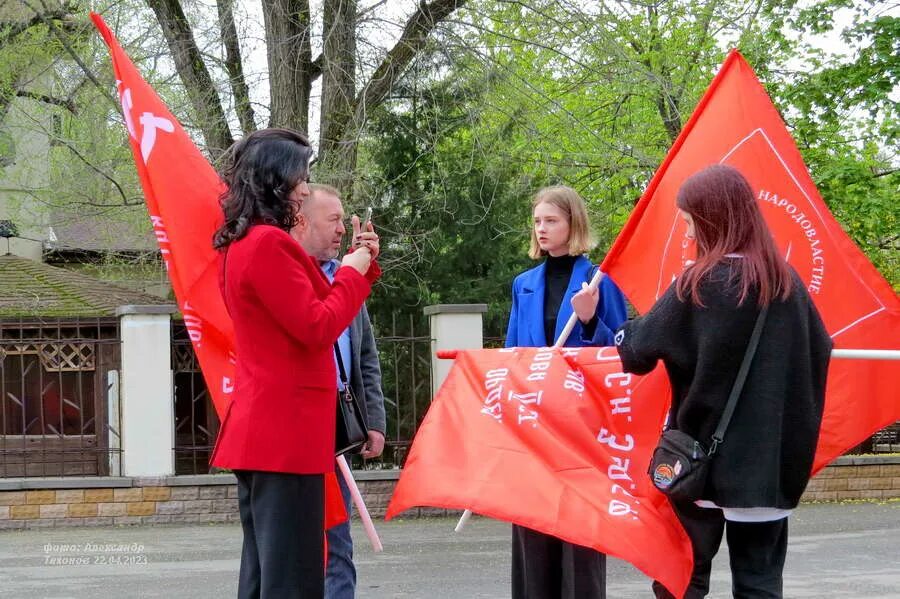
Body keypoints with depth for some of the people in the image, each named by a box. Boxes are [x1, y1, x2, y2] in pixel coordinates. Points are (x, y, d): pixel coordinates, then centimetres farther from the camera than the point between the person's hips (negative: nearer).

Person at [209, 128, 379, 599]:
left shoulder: (241, 244, 17)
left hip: (258, 428, 10)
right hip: (286, 427, -10)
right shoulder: (269, 242, -15)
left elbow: (301, 314, 22)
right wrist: (352, 274, -2)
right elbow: (317, 328, -17)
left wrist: (360, 266, 14)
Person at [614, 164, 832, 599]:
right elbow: (819, 351, 12)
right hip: (773, 456, 4)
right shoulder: (786, 281, 3)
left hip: (705, 453, -4)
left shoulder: (699, 284, -10)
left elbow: (641, 348, -4)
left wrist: (621, 335, 17)